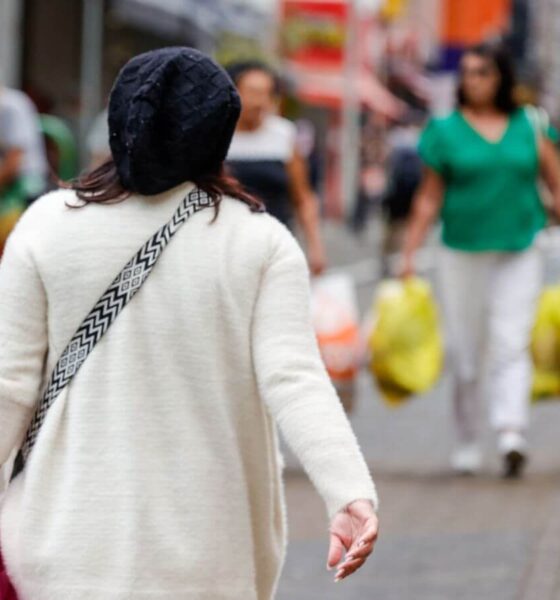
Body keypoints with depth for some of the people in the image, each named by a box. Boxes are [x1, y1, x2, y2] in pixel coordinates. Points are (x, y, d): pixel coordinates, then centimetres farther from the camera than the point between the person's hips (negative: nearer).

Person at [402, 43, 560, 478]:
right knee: (466, 355, 4)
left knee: (512, 345, -12)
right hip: (463, 254, 0)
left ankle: (512, 434, -21)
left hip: (519, 253, 0)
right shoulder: (446, 131, 3)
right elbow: (430, 198, 5)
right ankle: (467, 443, 14)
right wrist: (410, 252, 0)